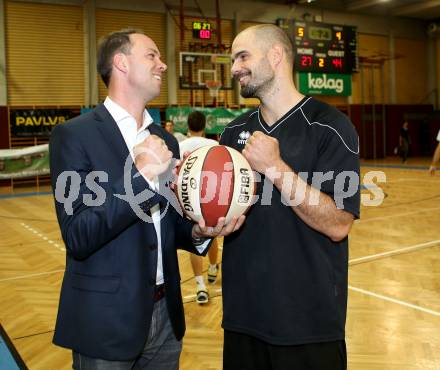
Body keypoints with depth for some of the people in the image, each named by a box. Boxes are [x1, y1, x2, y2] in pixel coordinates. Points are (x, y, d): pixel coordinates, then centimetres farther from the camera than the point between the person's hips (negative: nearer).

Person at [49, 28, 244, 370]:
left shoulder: (165, 140, 8)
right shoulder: (74, 135, -11)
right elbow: (78, 236, -19)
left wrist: (198, 232, -8)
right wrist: (140, 176, -25)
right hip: (107, 318, -6)